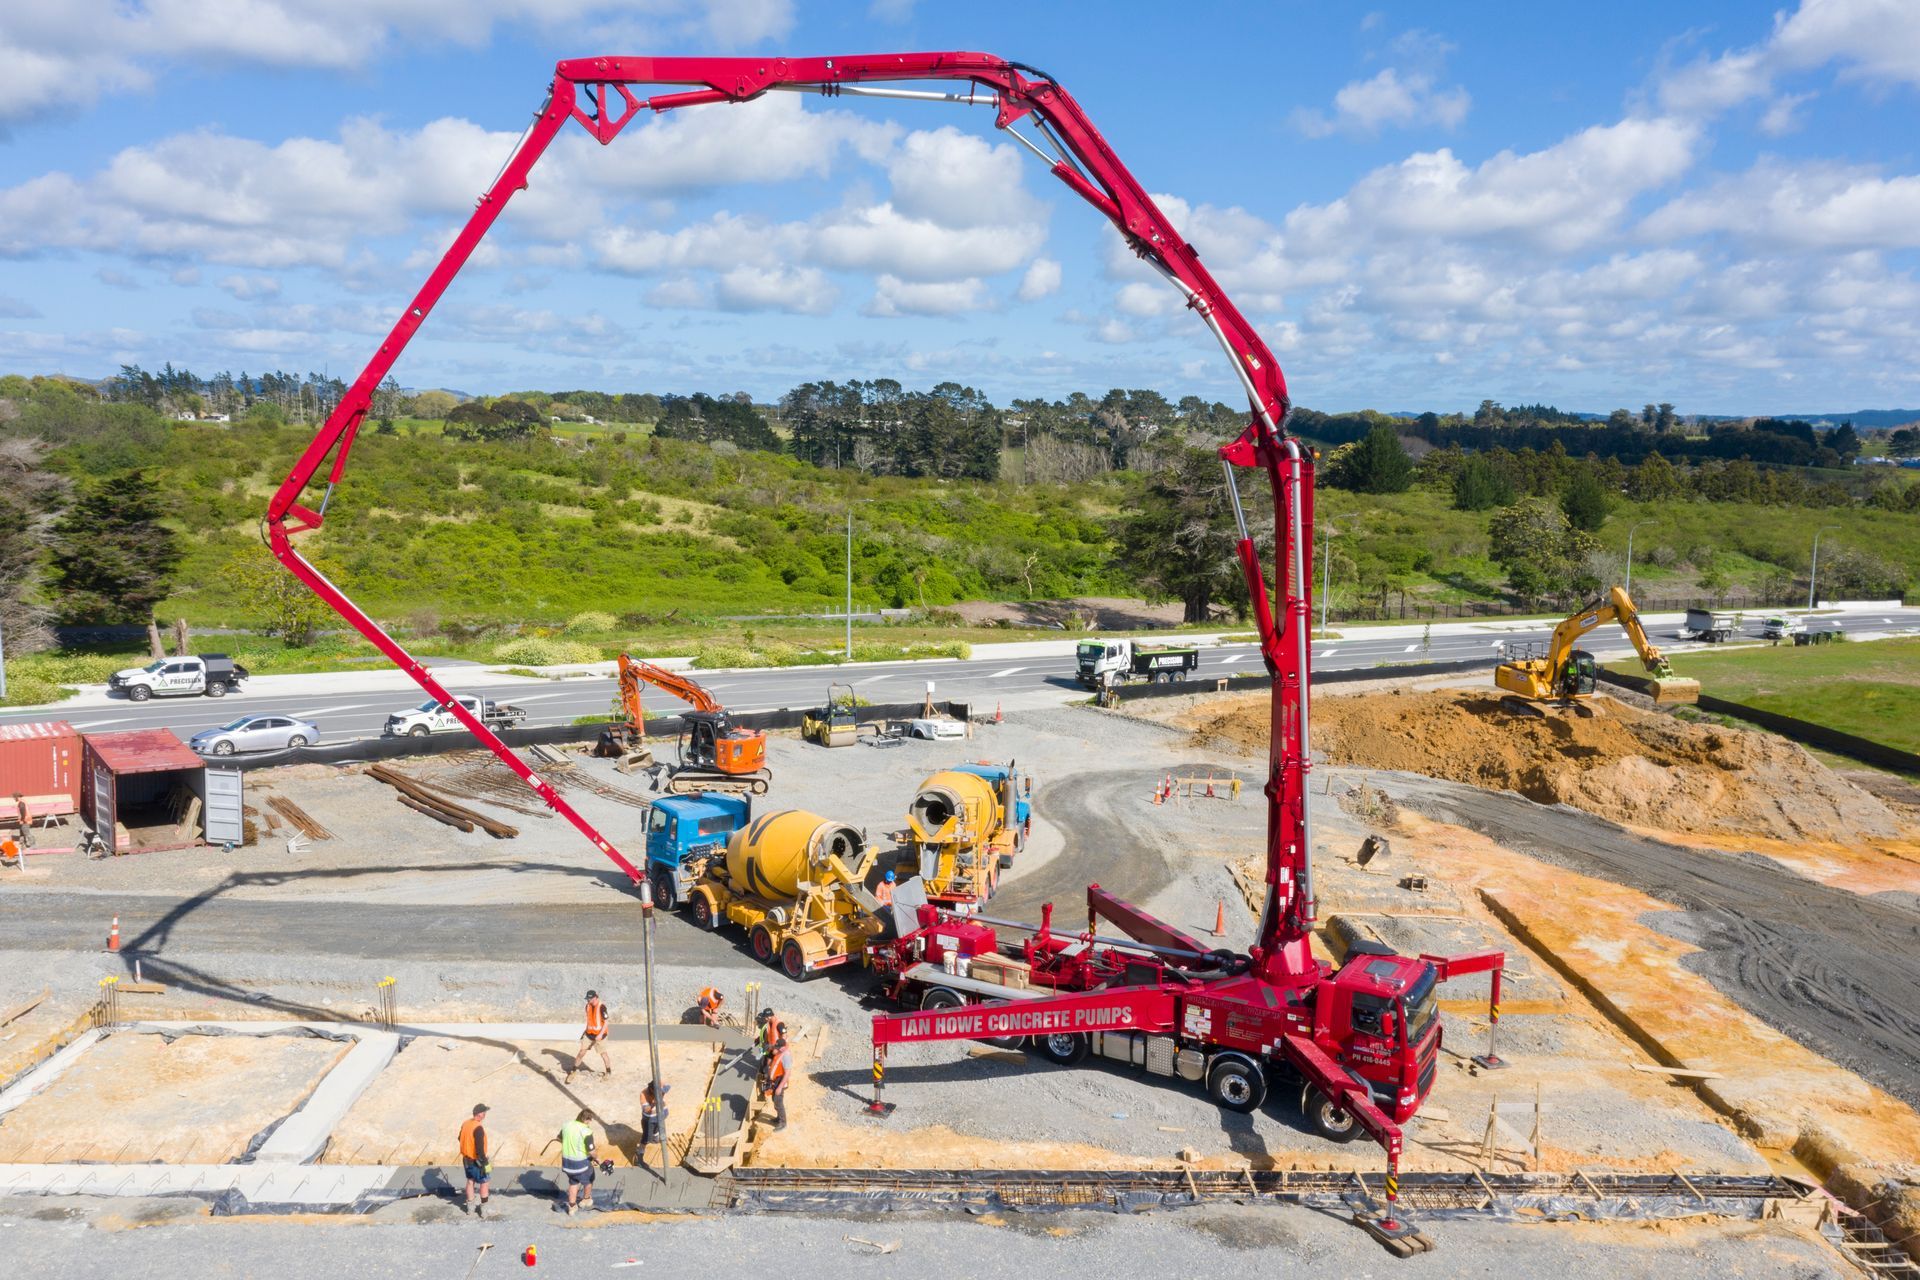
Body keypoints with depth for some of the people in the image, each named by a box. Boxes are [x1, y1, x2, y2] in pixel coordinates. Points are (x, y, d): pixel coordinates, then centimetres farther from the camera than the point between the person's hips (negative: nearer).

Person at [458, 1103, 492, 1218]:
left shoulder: (465, 1124, -1)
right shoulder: (478, 1128, -27)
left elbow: (460, 1138, 15)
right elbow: (480, 1149, -28)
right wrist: (485, 1162, -19)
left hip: (467, 1159, 7)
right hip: (477, 1161, -7)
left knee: (470, 1182, 19)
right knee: (483, 1183, 8)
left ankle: (470, 1207, 29)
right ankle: (483, 1210, 13)